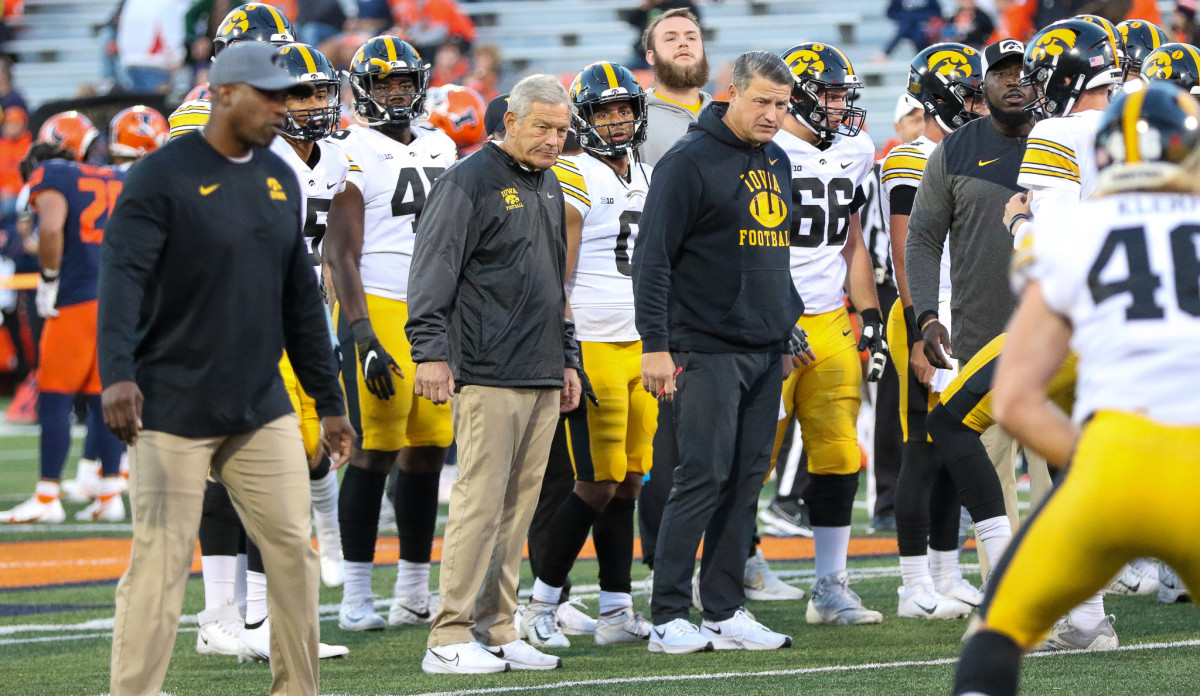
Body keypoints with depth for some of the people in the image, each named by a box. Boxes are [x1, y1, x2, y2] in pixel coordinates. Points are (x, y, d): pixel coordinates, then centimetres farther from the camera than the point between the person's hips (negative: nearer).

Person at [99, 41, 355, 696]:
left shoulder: (279, 179, 12)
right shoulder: (162, 176, -10)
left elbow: (300, 299, 18)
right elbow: (122, 277, -22)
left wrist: (329, 401, 17)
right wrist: (117, 374, -37)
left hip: (262, 411, 6)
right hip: (172, 414, -6)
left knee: (293, 551, 4)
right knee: (160, 567, -7)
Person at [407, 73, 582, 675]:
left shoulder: (548, 187, 19)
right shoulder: (470, 182, -7)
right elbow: (433, 270, -11)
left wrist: (567, 358, 25)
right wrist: (430, 350, -17)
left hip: (542, 377, 8)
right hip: (488, 376, -8)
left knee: (518, 507, 7)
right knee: (480, 501, -11)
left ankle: (496, 631, 12)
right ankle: (450, 638, -10)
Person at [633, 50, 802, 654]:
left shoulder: (776, 161, 15)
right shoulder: (691, 162, -10)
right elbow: (652, 258, -12)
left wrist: (787, 327, 22)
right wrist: (655, 345, -16)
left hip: (765, 354, 8)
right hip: (707, 350, -8)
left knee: (747, 482, 7)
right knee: (703, 479, -10)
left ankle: (725, 612, 12)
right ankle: (669, 618, -6)